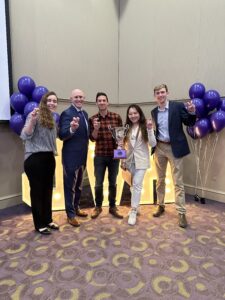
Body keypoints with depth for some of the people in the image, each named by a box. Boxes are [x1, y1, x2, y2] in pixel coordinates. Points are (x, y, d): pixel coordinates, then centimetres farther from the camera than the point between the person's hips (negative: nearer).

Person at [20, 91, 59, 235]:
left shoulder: (53, 118, 13)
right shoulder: (36, 115, -10)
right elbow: (25, 136, -19)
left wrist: (53, 152, 8)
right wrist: (32, 120, -32)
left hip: (49, 158, 8)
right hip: (35, 159, -7)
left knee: (48, 190, 15)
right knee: (37, 191, 4)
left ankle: (48, 220, 31)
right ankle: (39, 224, 19)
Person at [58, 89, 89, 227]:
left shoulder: (85, 113, 9)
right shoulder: (67, 113, -15)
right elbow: (62, 135, -26)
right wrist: (72, 129, -43)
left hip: (82, 156, 8)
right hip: (71, 156, -8)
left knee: (79, 185, 21)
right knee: (70, 186, 5)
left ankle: (76, 208, 38)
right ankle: (71, 214, 20)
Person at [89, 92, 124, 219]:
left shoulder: (117, 117, -1)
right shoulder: (93, 119, -1)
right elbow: (93, 138, -5)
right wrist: (96, 129, -22)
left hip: (114, 154, 1)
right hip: (100, 155, 0)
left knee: (113, 182, 12)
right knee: (98, 183, 7)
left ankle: (113, 207, 29)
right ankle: (98, 207, 28)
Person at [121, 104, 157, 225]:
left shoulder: (145, 127, -7)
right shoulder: (127, 128, 5)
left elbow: (153, 144, -12)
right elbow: (124, 145, 9)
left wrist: (150, 130, -23)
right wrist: (122, 160, 6)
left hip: (141, 160, -4)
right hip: (130, 160, 4)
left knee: (137, 185, -8)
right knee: (133, 185, 13)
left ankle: (133, 212, 1)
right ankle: (135, 207, 30)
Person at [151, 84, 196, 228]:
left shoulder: (178, 106, -5)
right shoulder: (154, 111, 8)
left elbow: (189, 123, -4)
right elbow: (156, 130, 11)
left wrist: (192, 113, -23)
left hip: (174, 148, -4)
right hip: (159, 147, 4)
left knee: (178, 182, 0)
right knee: (160, 179, 14)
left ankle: (182, 213, 10)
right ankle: (161, 206, 30)